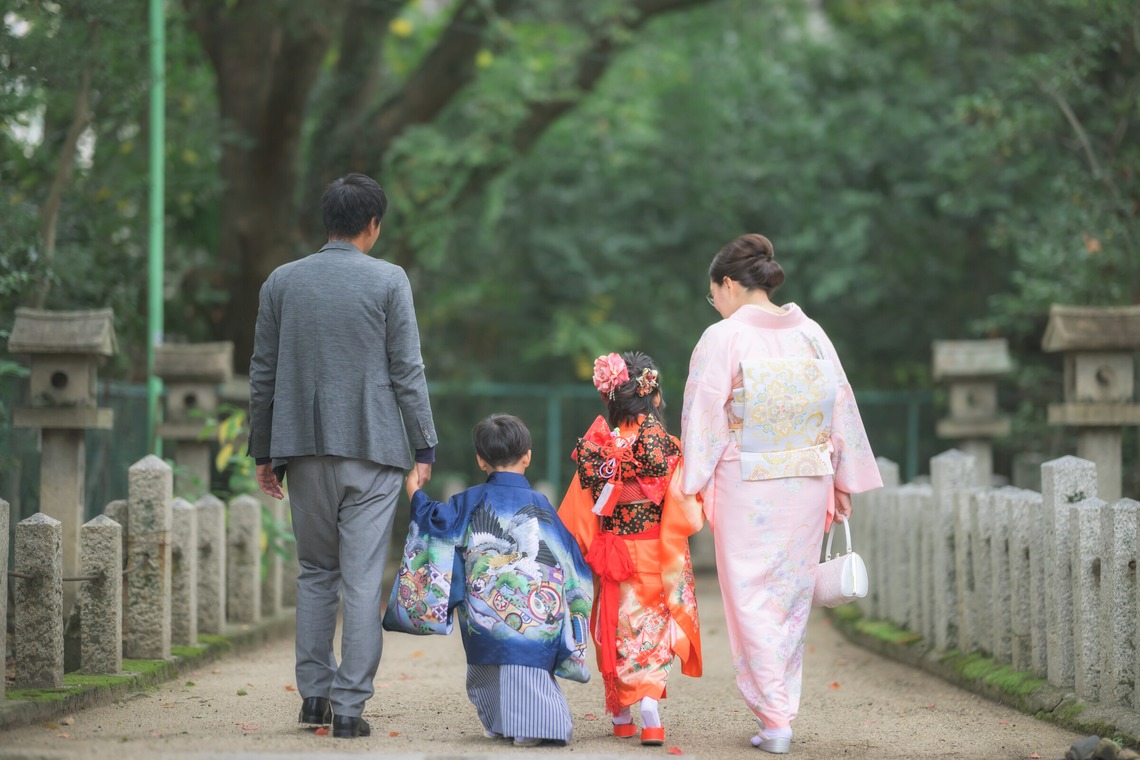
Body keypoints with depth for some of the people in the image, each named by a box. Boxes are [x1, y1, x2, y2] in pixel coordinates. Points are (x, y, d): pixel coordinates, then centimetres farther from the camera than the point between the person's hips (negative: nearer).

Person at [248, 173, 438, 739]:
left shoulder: (282, 282, 6)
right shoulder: (388, 281, -4)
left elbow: (262, 375, 8)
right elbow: (407, 372, -5)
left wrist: (262, 452, 15)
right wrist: (424, 448, 1)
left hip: (305, 449, 3)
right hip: (372, 449, -3)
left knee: (315, 572, 16)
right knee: (362, 579, -1)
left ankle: (315, 693, 15)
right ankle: (349, 706, -3)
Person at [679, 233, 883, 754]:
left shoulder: (722, 338, -8)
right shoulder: (812, 334, 6)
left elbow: (702, 418, -9)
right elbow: (841, 408, 9)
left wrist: (692, 487, -4)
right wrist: (844, 482, 16)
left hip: (745, 486, -4)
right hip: (807, 482, 5)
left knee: (752, 600, 2)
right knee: (792, 595, 13)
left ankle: (773, 718, -4)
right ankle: (783, 710, 17)